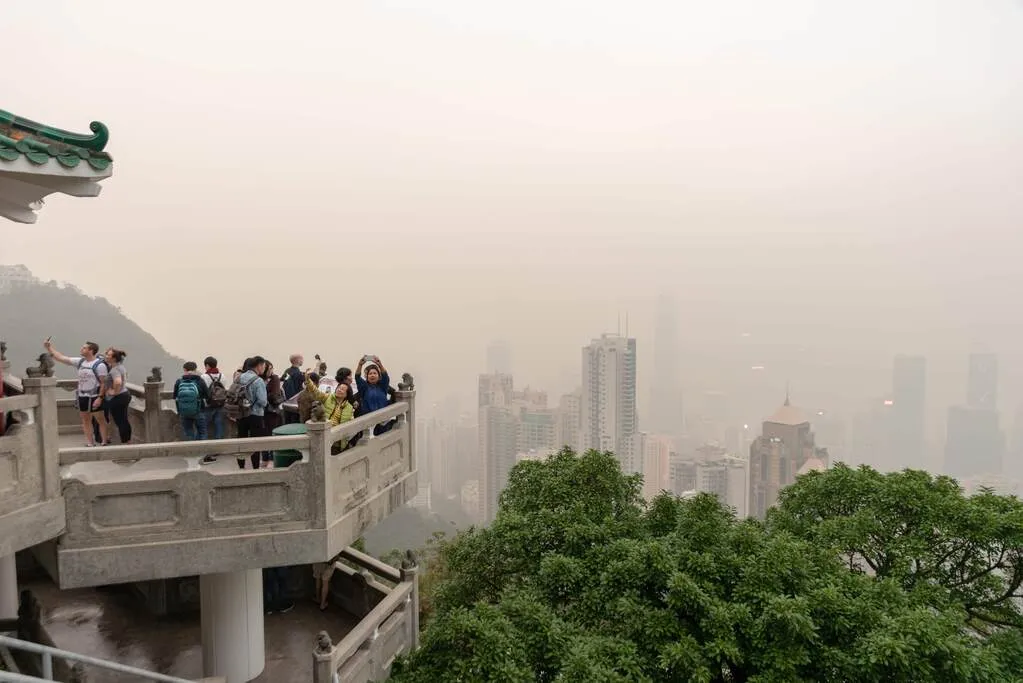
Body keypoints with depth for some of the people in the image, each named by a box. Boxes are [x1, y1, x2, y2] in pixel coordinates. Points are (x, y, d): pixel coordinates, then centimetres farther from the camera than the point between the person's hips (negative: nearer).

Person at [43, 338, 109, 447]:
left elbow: (104, 383, -15)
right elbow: (61, 358, 11)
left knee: (101, 420, 0)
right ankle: (90, 443, 18)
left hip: (94, 397, -7)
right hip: (82, 396, 7)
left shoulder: (99, 365, -13)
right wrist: (49, 348, 6)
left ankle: (104, 442, 6)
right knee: (86, 420, 11)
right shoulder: (80, 361, 6)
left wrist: (100, 398, -21)